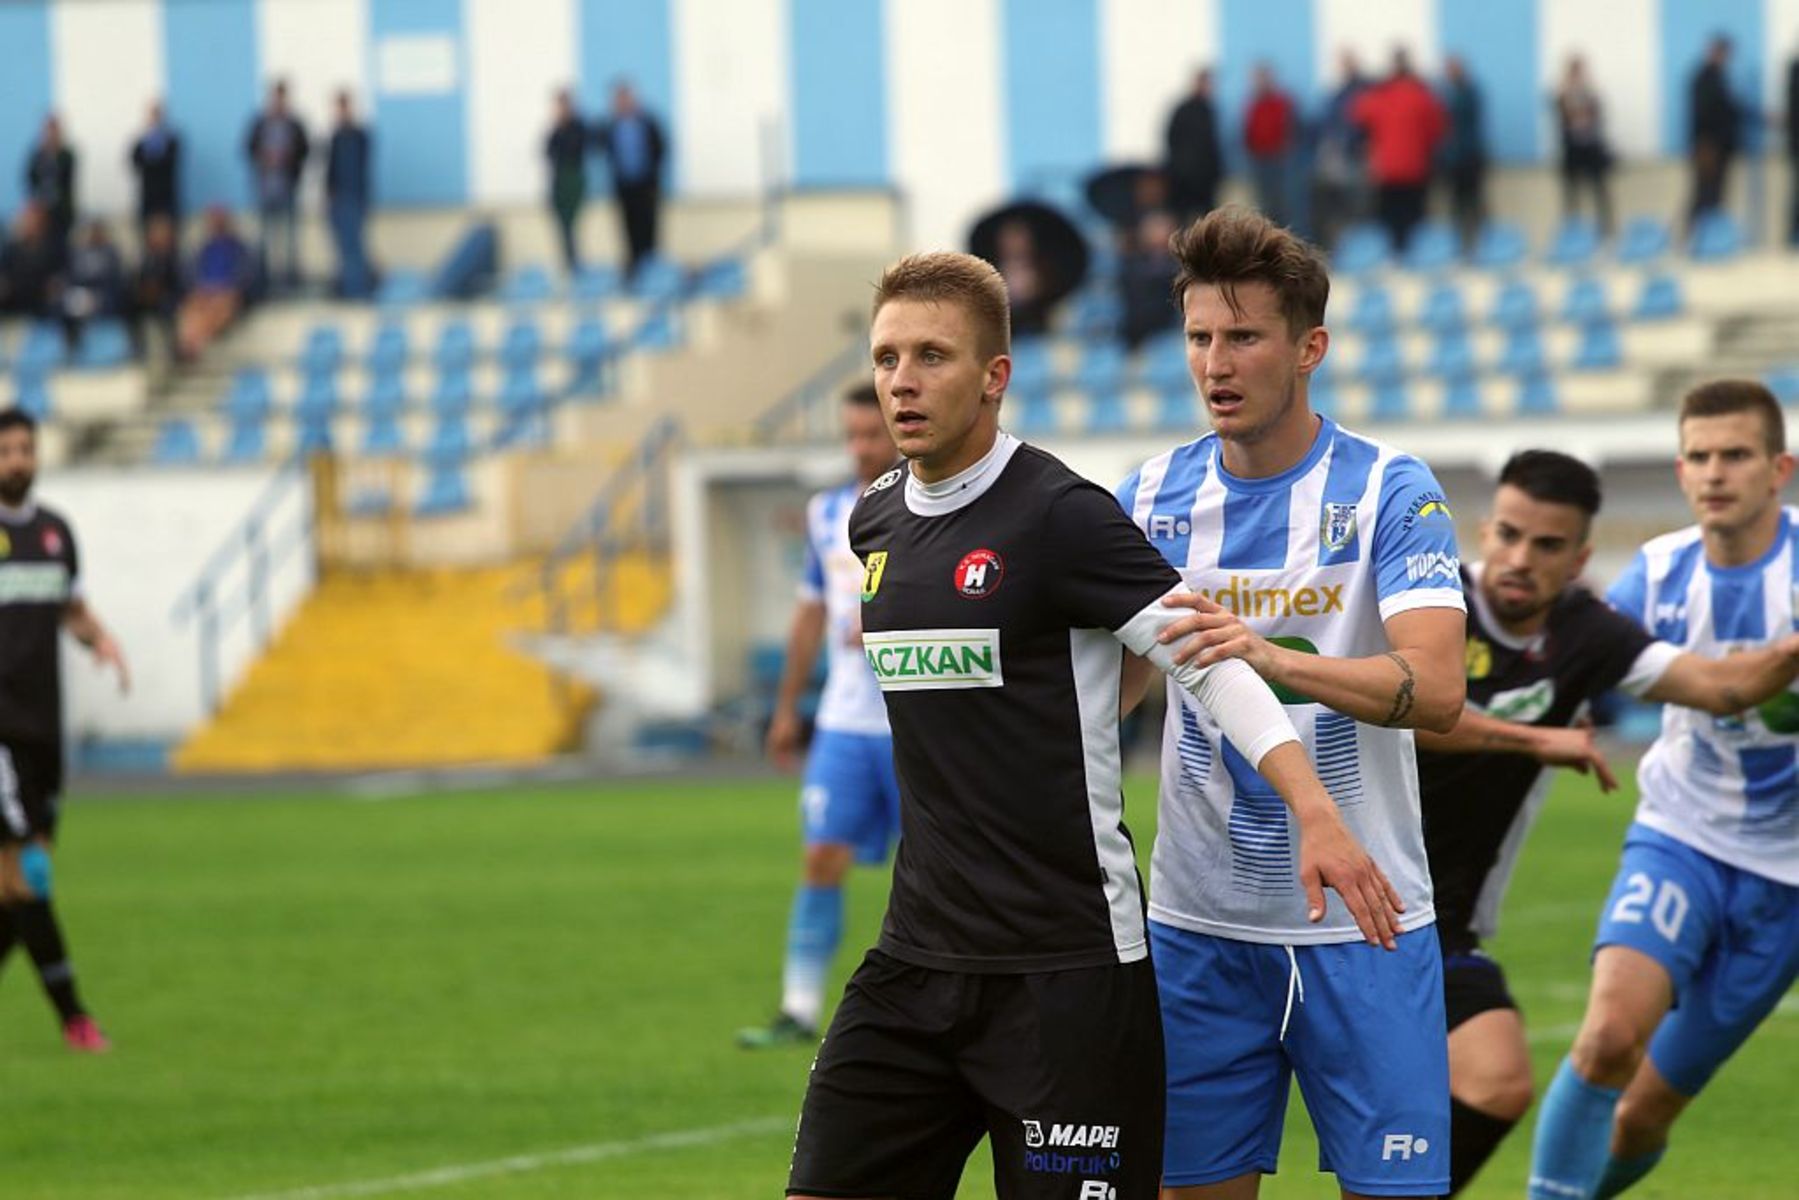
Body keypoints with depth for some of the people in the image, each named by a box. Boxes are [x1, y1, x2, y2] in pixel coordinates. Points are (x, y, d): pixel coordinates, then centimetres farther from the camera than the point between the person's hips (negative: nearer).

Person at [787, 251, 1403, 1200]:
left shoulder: (1060, 515, -12)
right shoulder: (876, 523, 10)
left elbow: (1206, 654, -17)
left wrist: (1314, 810, -28)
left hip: (1066, 969, -7)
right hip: (917, 956, 7)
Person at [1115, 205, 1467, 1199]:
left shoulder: (1388, 492, -7)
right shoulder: (1156, 495, 5)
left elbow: (1435, 690, -21)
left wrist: (1274, 658, -35)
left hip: (1360, 925, -3)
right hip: (1199, 925, 3)